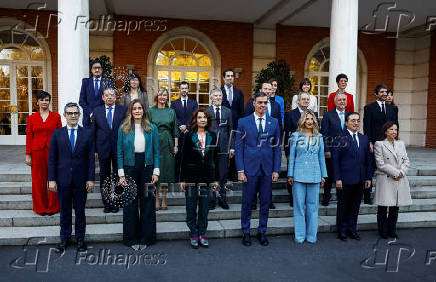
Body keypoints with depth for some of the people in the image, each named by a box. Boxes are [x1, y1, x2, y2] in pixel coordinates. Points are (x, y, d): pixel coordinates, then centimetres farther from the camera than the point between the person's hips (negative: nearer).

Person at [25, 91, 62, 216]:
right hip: (37, 152, 1)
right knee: (39, 180, 8)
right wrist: (28, 155, 0)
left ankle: (52, 207, 17)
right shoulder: (32, 118, 5)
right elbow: (29, 137, 5)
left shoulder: (56, 116, 3)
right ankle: (41, 207, 22)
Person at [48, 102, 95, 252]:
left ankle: (80, 238, 24)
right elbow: (52, 158, 2)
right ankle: (65, 237, 27)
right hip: (63, 179, 1)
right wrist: (51, 179, -3)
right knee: (65, 210, 12)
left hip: (81, 179, -1)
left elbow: (91, 158, 0)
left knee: (80, 210, 10)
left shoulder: (88, 133, 1)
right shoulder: (57, 133, 3)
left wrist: (90, 179, -4)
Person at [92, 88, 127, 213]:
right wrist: (94, 149, 0)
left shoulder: (123, 110, 1)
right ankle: (106, 204, 20)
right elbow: (94, 131, 5)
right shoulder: (97, 111, 6)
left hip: (119, 149, -1)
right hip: (103, 149, 2)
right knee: (104, 177, 9)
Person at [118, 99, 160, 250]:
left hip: (147, 167, 1)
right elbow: (120, 152, 2)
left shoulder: (152, 128, 4)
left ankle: (146, 238, 19)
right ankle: (132, 238, 20)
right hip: (130, 167, 0)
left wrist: (156, 171, -3)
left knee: (147, 203, 6)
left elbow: (156, 152, 4)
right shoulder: (123, 128, 3)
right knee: (130, 204, 6)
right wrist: (121, 174, -4)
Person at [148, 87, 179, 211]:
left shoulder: (171, 111, 9)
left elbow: (175, 130, 9)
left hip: (168, 144, 2)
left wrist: (176, 145, 3)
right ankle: (156, 201, 9)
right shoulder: (151, 111, 4)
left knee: (166, 170, 3)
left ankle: (164, 200, 12)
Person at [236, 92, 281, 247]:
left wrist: (276, 169, 1)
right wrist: (240, 170, -7)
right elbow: (238, 147, -1)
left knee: (265, 202, 10)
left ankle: (262, 231, 27)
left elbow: (277, 148, 8)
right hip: (249, 168, -2)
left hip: (267, 169, 2)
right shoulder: (243, 122, 1)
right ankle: (246, 232, 23)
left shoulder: (274, 122, 7)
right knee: (247, 202, 6)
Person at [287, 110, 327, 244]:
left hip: (314, 175, 2)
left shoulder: (319, 137, 9)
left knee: (313, 205, 6)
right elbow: (291, 156, 4)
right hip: (299, 174, -2)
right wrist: (290, 174, 0)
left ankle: (311, 235, 18)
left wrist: (323, 175, 10)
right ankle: (299, 235, 14)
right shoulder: (296, 136, 3)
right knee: (299, 205, 2)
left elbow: (321, 157, 12)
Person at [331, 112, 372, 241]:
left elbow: (368, 160, 13)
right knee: (343, 205, 6)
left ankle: (352, 228, 27)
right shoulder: (340, 139, -5)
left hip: (360, 181, 5)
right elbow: (335, 160, -8)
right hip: (345, 180, -5)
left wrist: (368, 178, 8)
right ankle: (342, 230, 20)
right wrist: (337, 179, -13)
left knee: (355, 206, 13)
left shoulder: (364, 139, 11)